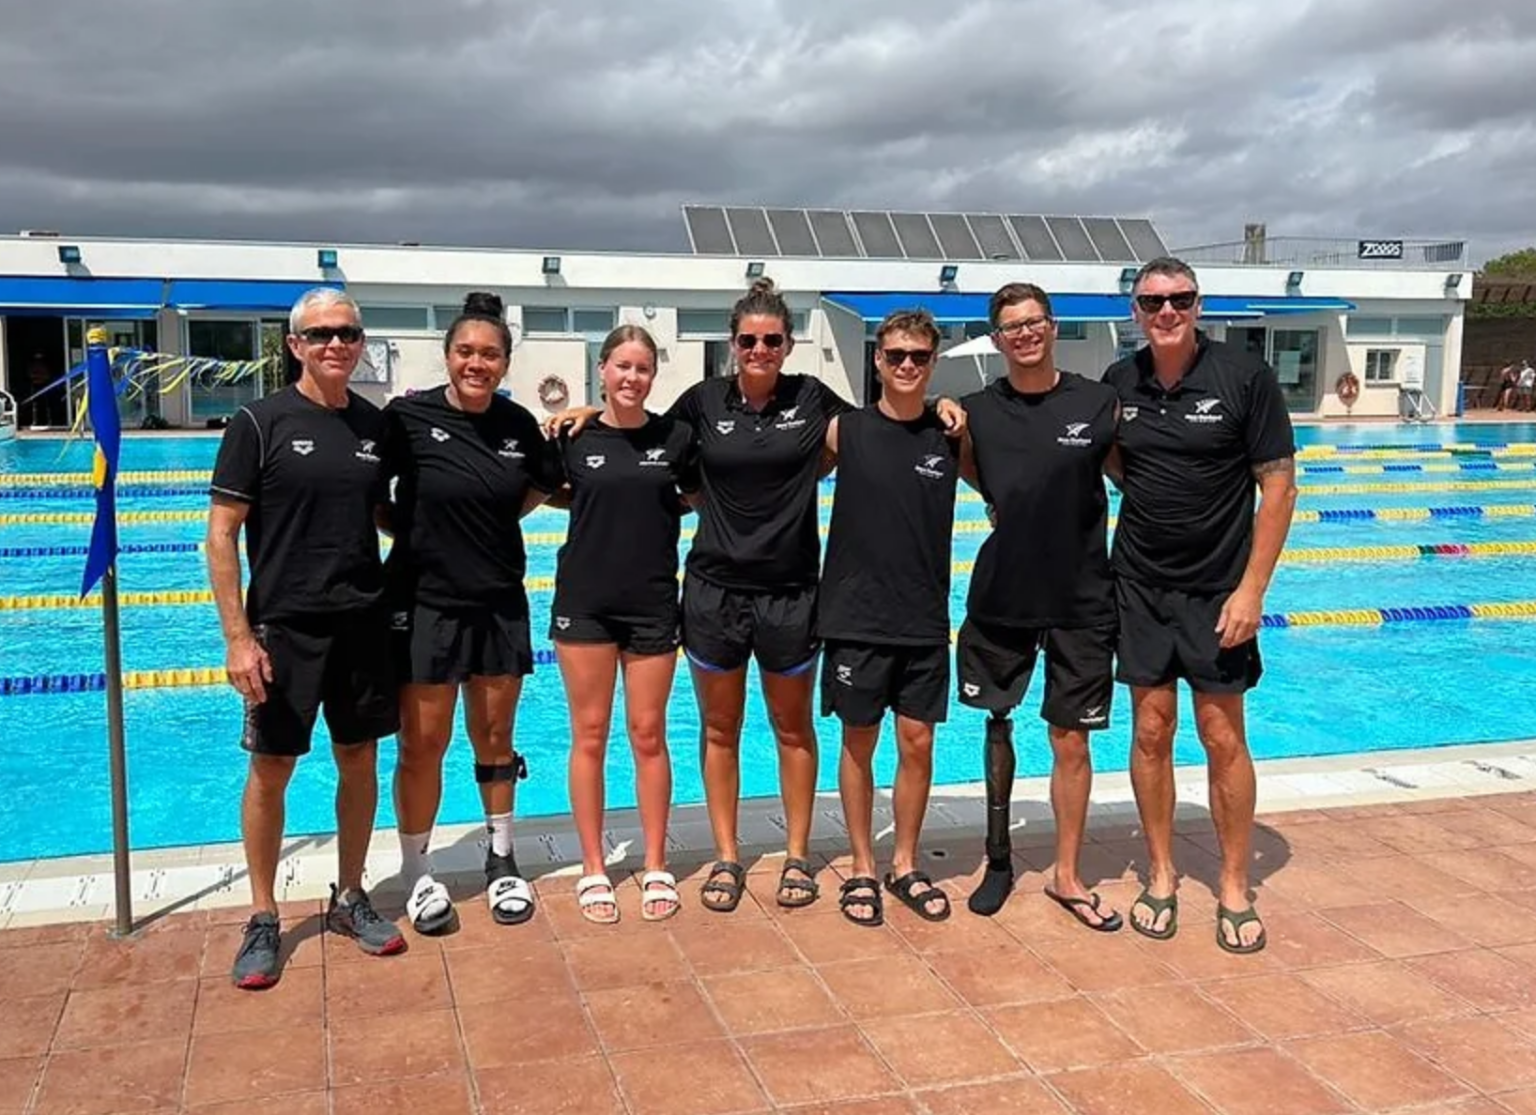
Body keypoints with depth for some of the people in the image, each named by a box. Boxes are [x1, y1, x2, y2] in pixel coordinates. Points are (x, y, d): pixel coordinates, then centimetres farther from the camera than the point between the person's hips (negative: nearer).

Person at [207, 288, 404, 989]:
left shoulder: (375, 425, 6)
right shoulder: (260, 423, -7)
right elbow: (221, 535, -9)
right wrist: (238, 636, -14)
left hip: (364, 622, 4)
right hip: (284, 626, -4)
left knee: (360, 760, 11)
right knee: (271, 769, 4)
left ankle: (349, 899, 28)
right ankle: (263, 919, 20)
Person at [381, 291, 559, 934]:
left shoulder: (519, 424, 1)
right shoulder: (408, 416, -10)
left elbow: (542, 485, 19)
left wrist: (493, 519, 8)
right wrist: (408, 531, -6)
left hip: (500, 604, 3)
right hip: (424, 605, -3)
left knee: (495, 740, 13)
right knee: (423, 745, 4)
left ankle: (501, 861, 29)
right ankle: (417, 874, 21)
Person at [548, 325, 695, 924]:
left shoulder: (674, 436, 0)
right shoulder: (574, 436, -1)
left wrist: (663, 503, -1)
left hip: (652, 604, 0)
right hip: (584, 600, 0)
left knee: (648, 736, 7)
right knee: (589, 736, 6)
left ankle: (656, 867, 20)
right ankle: (593, 869, 18)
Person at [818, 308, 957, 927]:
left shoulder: (951, 437, 2)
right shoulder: (844, 430, -2)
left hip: (924, 620, 2)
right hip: (856, 615, -1)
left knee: (918, 743, 6)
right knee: (859, 742, 7)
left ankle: (905, 865, 23)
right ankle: (862, 869, 21)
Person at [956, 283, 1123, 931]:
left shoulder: (1097, 403, -6)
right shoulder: (978, 411, -1)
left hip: (1079, 597, -2)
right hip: (1001, 593, 2)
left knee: (1071, 739, 4)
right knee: (998, 724, 14)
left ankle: (1066, 877, 21)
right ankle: (999, 858, 32)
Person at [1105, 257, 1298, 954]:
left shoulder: (1244, 377, -10)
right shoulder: (1118, 382, 1)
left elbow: (1278, 485, -9)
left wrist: (1252, 589, -13)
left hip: (1218, 589, -3)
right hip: (1140, 586, 3)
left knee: (1223, 736, 3)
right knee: (1151, 729, 7)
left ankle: (1235, 889, 18)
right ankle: (1161, 876, 22)